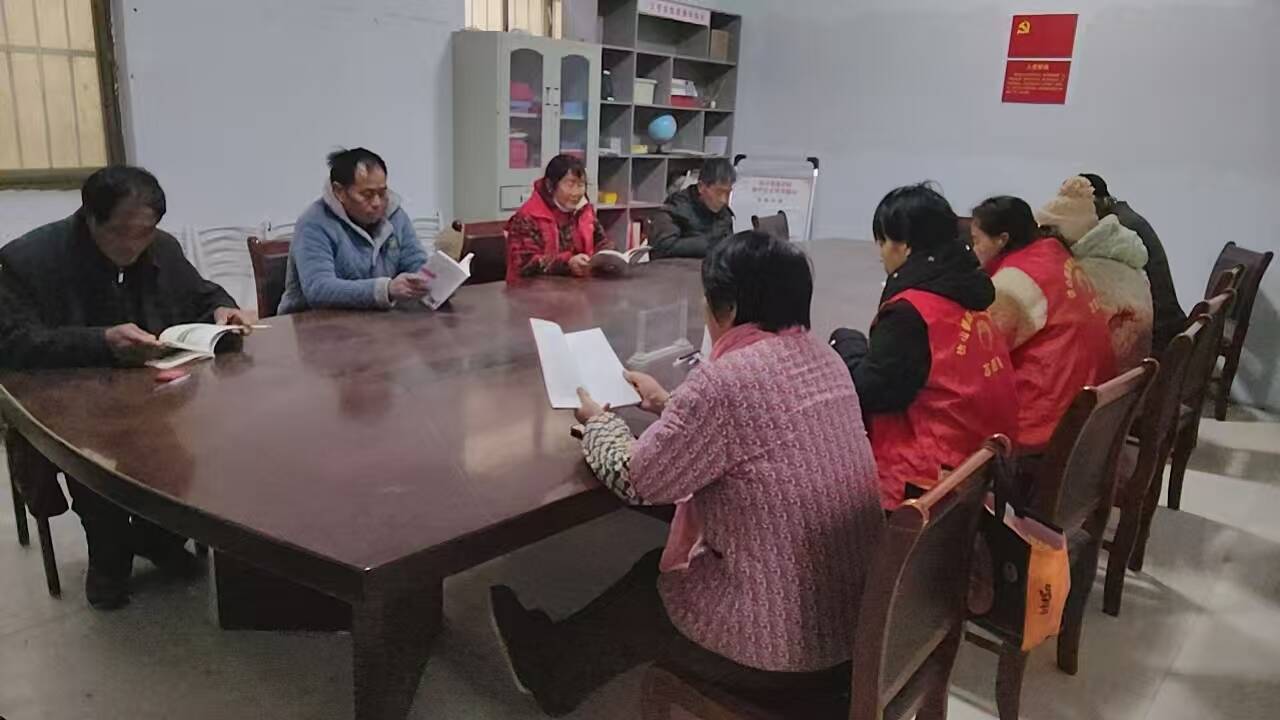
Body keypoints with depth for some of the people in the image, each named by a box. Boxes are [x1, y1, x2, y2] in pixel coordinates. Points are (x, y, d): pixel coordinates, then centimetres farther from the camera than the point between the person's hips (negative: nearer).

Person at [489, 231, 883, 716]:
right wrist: (669, 404, 21)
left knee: (645, 585, 20)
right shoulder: (824, 359, 2)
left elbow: (634, 480, -13)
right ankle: (559, 661, 46)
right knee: (666, 565, 26)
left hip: (784, 640, -7)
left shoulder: (726, 380, -24)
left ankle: (550, 674, 46)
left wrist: (599, 421, 5)